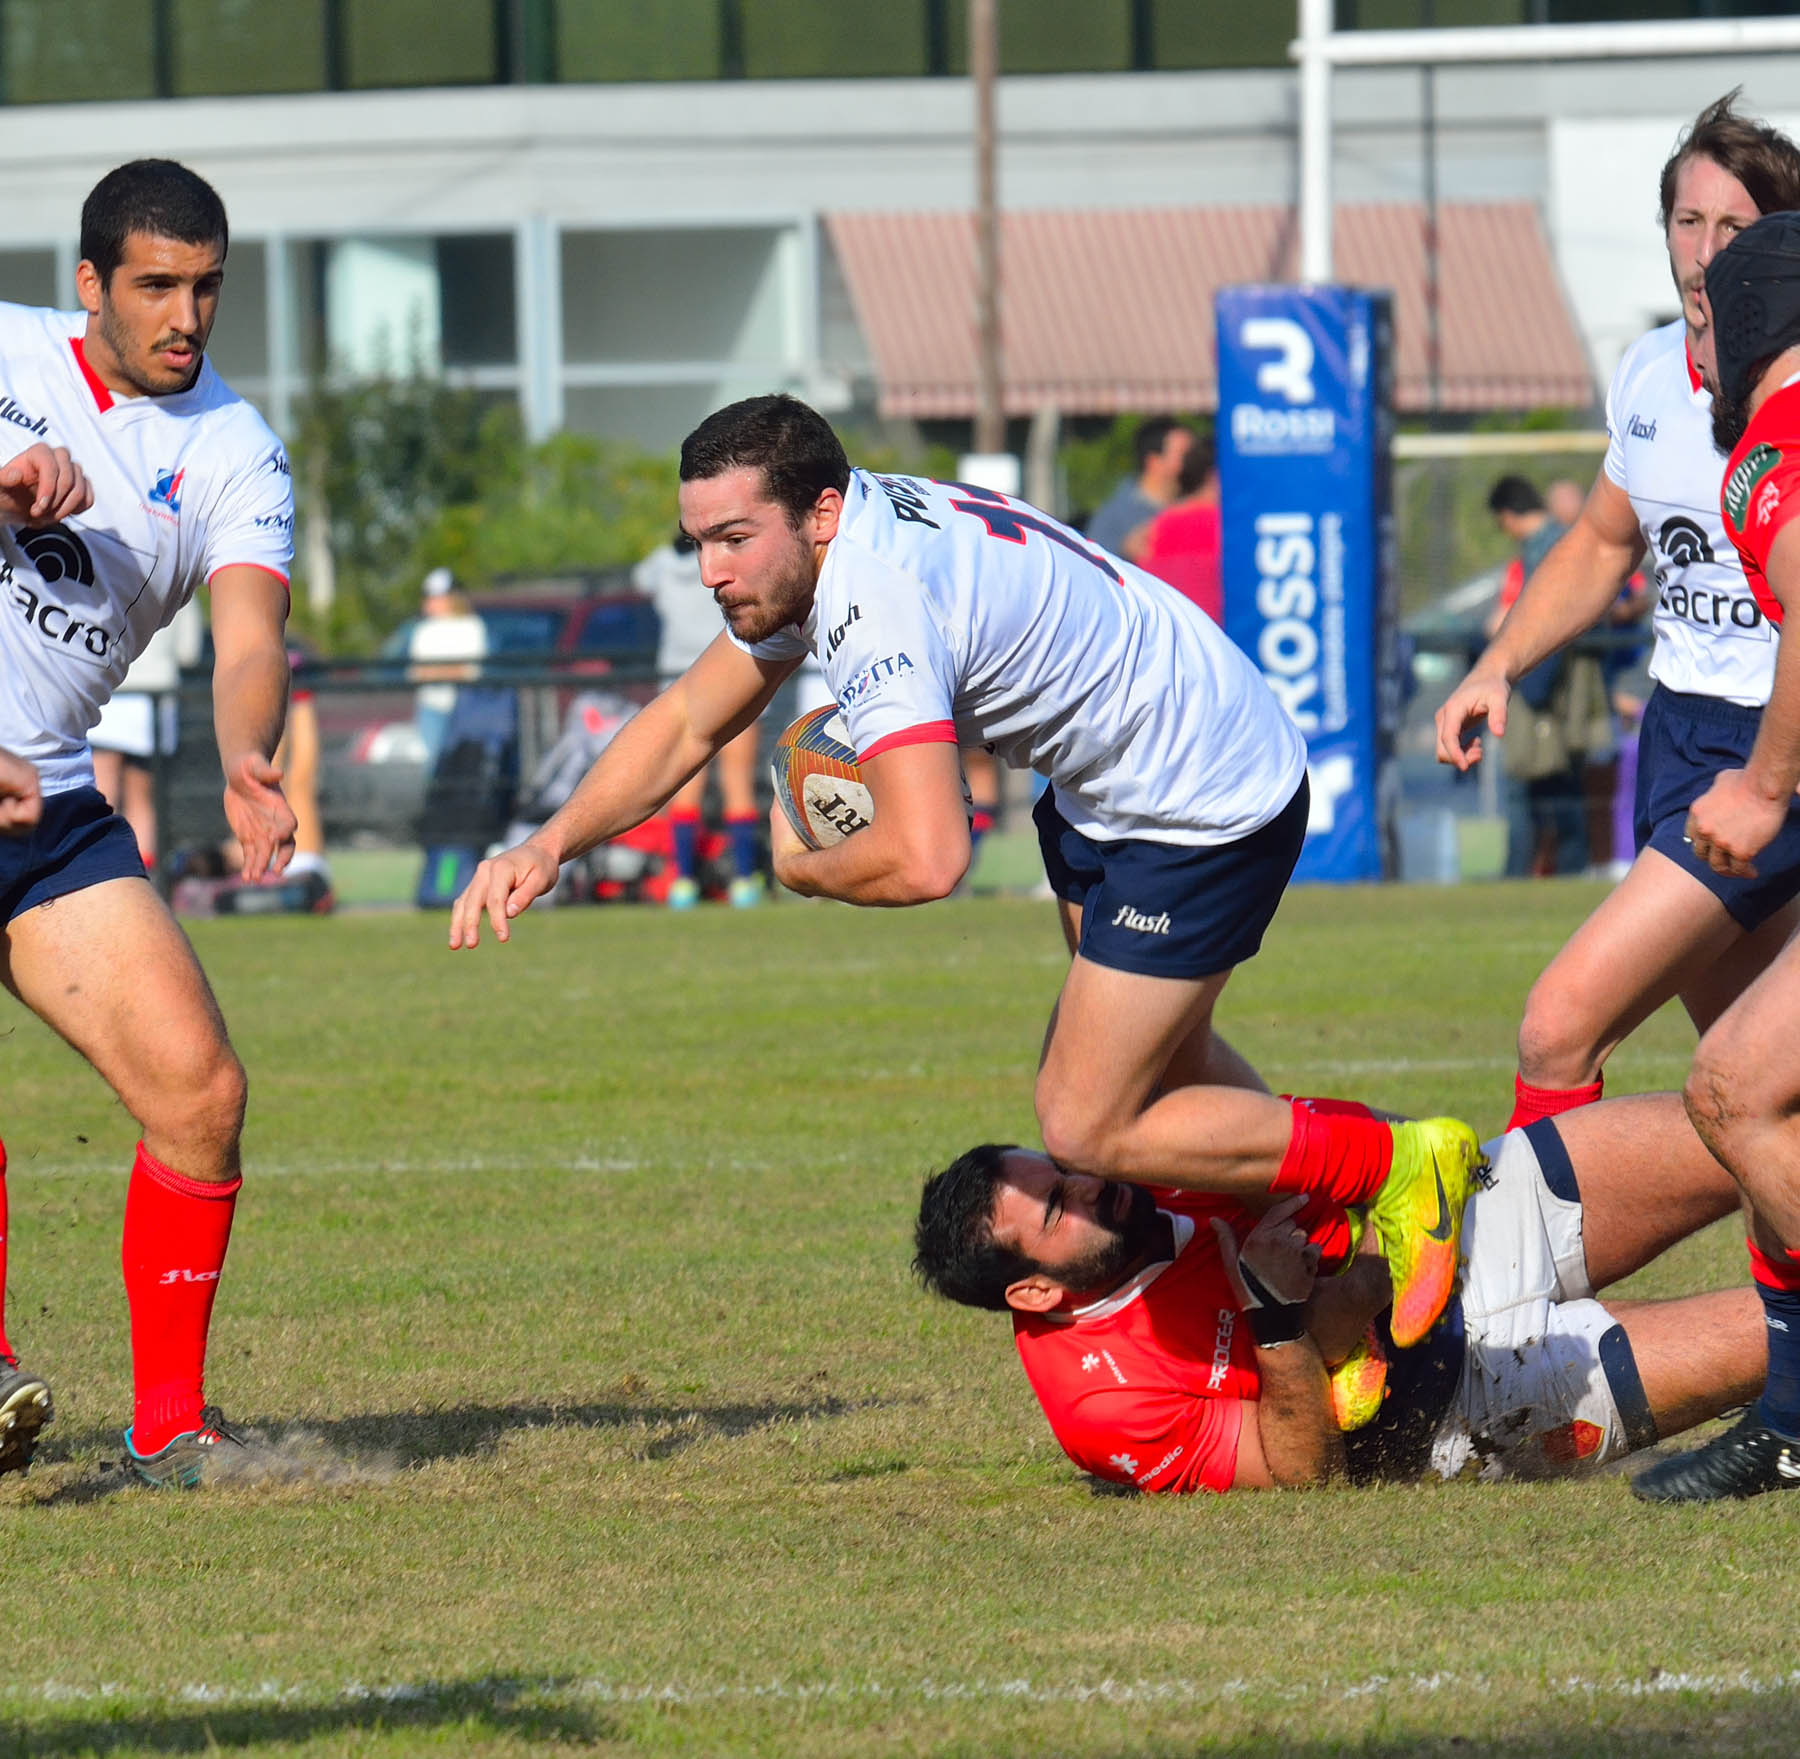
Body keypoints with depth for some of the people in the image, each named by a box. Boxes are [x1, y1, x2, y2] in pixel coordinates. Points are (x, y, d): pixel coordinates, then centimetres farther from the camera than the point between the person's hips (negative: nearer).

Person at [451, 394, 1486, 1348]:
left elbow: (926, 861, -42)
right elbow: (691, 721, 12)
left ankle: (1400, 1168, 6)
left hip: (1208, 814, -10)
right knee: (1154, 1056, 25)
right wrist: (549, 848, 0)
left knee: (1087, 1128, -6)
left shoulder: (881, 607, -32)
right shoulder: (820, 550, -2)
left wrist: (800, 868, -20)